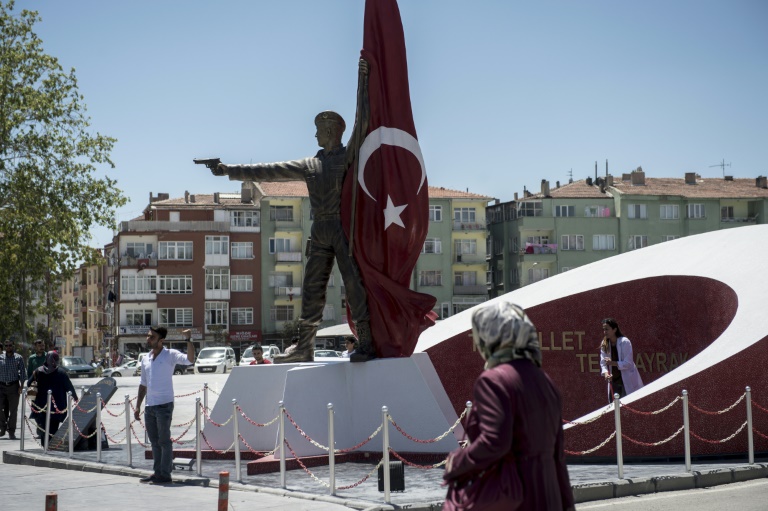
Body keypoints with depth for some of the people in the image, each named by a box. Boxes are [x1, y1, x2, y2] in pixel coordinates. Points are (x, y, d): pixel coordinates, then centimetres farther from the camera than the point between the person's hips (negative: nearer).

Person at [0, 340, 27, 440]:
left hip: (14, 386, -1)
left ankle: (11, 432, 7)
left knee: (13, 410, 1)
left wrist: (21, 386, -7)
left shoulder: (18, 358, 2)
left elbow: (22, 372, 1)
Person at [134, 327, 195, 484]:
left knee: (164, 441, -2)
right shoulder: (145, 359, 13)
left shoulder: (170, 355, -7)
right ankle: (157, 472, 21)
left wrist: (188, 339, -31)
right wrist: (138, 406, 16)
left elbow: (190, 359, -23)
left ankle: (165, 474, 3)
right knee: (154, 441, 13)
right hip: (150, 406, 7)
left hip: (164, 405, -7)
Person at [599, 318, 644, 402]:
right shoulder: (604, 344, 2)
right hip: (613, 381, 6)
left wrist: (613, 363, -29)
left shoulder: (625, 342, -15)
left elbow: (628, 363, -18)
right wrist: (606, 373, -21)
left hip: (627, 381, -6)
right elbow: (603, 363, 0)